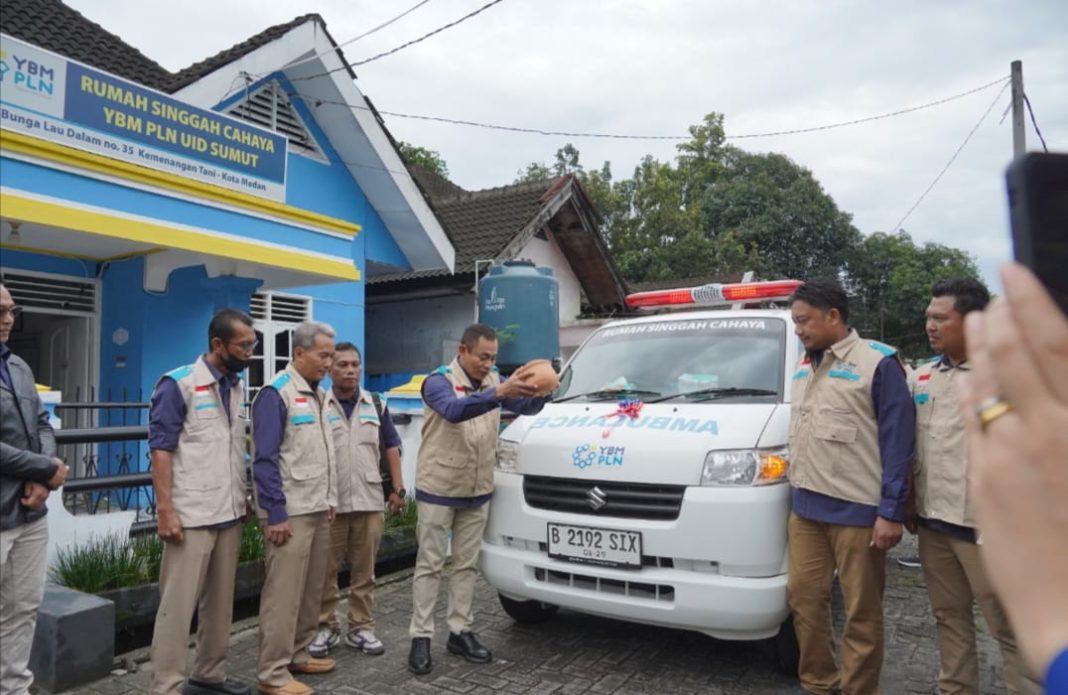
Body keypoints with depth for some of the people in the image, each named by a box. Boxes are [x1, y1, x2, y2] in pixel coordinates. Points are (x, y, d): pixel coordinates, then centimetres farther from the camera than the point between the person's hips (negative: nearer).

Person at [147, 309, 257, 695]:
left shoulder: (237, 387, 10)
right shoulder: (178, 385, -10)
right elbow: (161, 449, -12)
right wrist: (165, 510, -16)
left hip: (229, 514, 7)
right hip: (191, 516, -7)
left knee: (220, 601, 15)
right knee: (178, 604, 1)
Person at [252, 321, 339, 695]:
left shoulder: (320, 395, 13)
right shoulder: (276, 394, -13)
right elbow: (265, 460, -16)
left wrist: (329, 500, 16)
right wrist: (276, 514, -18)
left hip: (319, 509, 8)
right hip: (291, 512, -8)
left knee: (311, 588, 15)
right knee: (284, 593, -2)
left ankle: (298, 654, 28)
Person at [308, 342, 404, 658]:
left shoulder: (377, 405, 7)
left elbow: (392, 448, 11)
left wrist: (398, 488, 4)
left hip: (370, 502, 2)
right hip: (329, 503, -2)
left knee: (364, 571, 11)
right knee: (325, 570, 7)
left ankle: (361, 627, 23)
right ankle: (326, 626, 23)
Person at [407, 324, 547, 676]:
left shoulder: (494, 381, 2)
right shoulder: (438, 382, -15)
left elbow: (527, 407, -7)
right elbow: (454, 411, -35)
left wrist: (540, 392, -31)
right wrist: (498, 394, -49)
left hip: (478, 493, 5)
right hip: (438, 491, -5)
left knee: (466, 565, 13)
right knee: (430, 565, 4)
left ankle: (461, 632, 24)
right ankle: (421, 637, 13)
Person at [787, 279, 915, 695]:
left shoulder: (878, 362, -8)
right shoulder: (804, 368, 14)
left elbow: (898, 440, -11)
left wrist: (891, 512, -14)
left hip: (857, 512, -7)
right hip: (805, 509, 7)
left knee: (861, 612, 6)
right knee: (804, 599, 12)